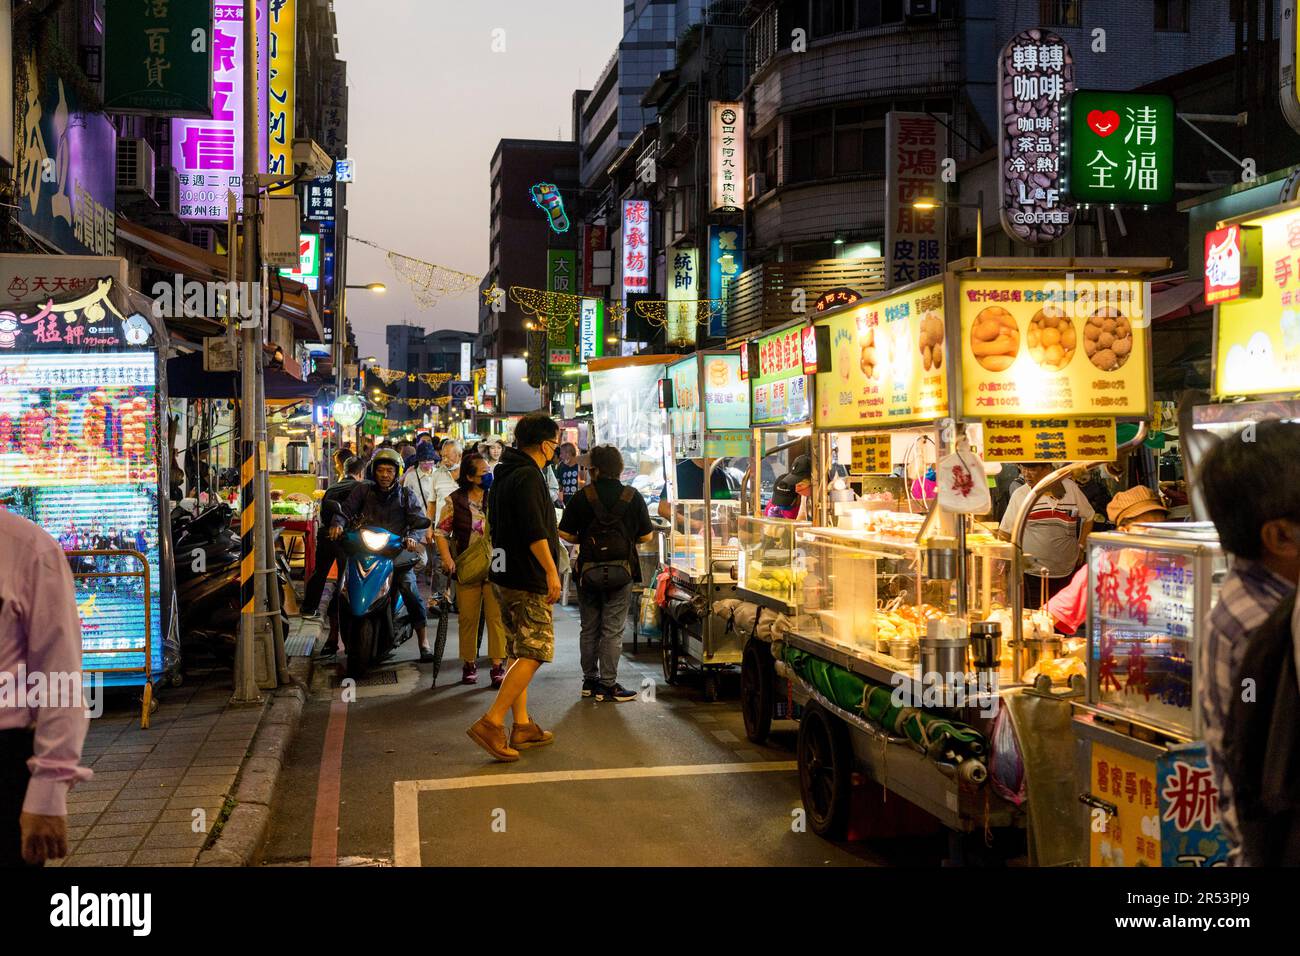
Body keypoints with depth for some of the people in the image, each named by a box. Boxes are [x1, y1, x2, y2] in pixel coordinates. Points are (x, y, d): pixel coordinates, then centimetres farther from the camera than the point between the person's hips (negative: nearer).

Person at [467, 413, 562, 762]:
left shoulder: (502, 475, 15)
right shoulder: (528, 476, -15)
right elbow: (535, 530, -24)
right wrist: (552, 570, -21)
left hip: (505, 576, 10)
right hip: (528, 579, -10)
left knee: (518, 652, 14)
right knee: (533, 653, -9)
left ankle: (522, 726, 19)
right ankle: (491, 723, -14)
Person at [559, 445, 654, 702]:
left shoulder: (582, 497, -5)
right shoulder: (633, 497, -4)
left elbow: (565, 534, -7)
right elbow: (647, 536, 0)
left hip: (588, 571, 1)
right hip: (622, 572, -1)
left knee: (589, 629, 14)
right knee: (613, 630, 4)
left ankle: (589, 680, 22)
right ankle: (607, 684, 5)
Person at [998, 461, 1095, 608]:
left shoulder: (1070, 488, 3)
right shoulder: (1020, 494, -2)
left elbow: (1089, 516, 16)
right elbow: (1004, 533, 3)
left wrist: (1081, 546, 11)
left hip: (1066, 573, 2)